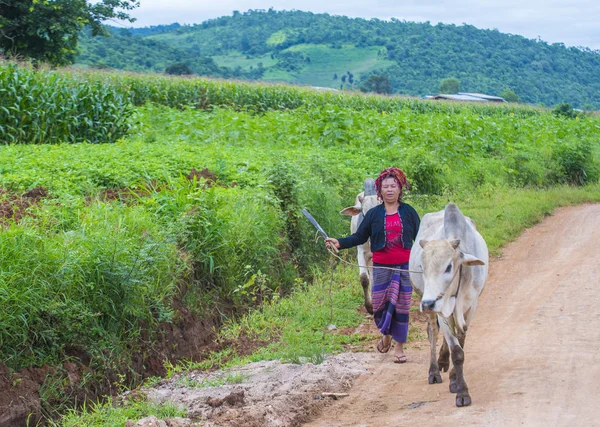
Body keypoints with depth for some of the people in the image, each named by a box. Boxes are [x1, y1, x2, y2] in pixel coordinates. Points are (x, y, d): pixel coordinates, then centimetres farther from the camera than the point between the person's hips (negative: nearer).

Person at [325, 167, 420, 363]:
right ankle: (386, 335, 32)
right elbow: (359, 237, 6)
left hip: (405, 266, -1)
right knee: (380, 306, 2)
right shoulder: (374, 214, 4)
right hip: (381, 268, 1)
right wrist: (339, 243, -7)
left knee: (402, 307, 1)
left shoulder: (408, 212, 3)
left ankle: (399, 346, 12)